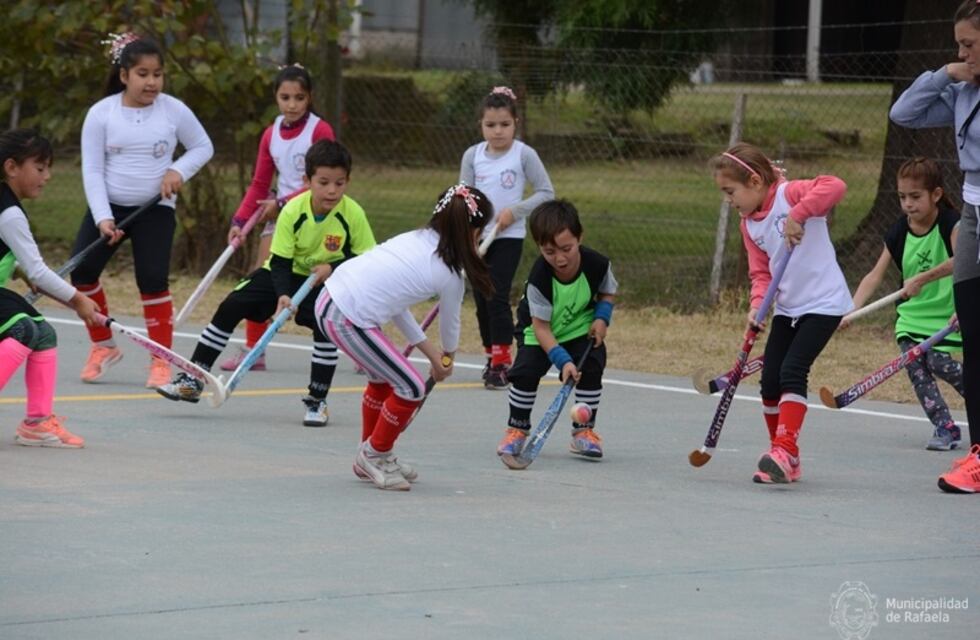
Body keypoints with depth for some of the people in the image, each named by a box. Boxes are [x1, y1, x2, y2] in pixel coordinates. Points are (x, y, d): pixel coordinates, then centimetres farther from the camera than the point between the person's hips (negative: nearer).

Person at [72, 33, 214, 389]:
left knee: (153, 280, -13)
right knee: (82, 270, -9)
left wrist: (179, 171, -12)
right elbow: (92, 171, -7)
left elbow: (203, 146, 7)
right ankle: (103, 346, 11)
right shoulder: (101, 113, -7)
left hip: (155, 209, -1)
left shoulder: (174, 110, -6)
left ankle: (161, 360, 1)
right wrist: (103, 218, -18)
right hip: (108, 206, 1)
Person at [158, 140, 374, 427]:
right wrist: (282, 295, -36)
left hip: (326, 280, -1)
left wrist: (334, 268, -27)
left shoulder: (353, 214, -24)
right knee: (231, 306, -11)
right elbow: (280, 261, -20)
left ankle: (317, 401, -10)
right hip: (285, 274, 1)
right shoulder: (292, 211, -24)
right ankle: (192, 381, -2)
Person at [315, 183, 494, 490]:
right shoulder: (450, 275, -5)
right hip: (349, 320, -9)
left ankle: (371, 458, 40)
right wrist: (448, 358, 38)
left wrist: (432, 353, 25)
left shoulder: (415, 238, 15)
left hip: (330, 297, 9)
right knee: (412, 388, 4)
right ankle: (375, 456, 21)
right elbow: (450, 326, 15)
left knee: (383, 379, 27)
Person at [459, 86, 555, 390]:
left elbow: (546, 192, -2)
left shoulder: (524, 155, -5)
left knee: (497, 296, -13)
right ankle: (491, 356, 19)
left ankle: (502, 361, -9)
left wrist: (514, 211, -13)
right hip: (476, 237, 4)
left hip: (508, 236, -4)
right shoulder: (472, 156, 4)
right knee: (481, 299, 7)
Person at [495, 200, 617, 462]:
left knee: (591, 368, -15)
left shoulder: (597, 264, -24)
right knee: (526, 370, -16)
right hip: (538, 331, -2)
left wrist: (602, 318, -18)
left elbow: (608, 292, 0)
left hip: (581, 328, 2)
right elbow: (540, 327, -28)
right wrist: (562, 360, -37)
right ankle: (516, 430, 6)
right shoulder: (540, 278, -34)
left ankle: (584, 431, 2)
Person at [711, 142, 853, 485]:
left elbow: (835, 186, -33)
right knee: (770, 380, 5)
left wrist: (797, 215, -39)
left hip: (823, 303, -8)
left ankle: (785, 451, -19)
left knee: (792, 371, -19)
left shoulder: (790, 194, -16)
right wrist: (758, 303, -11)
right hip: (787, 308, 8)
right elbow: (761, 271, 7)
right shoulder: (749, 224, 7)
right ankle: (785, 460, 17)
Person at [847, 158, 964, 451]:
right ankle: (945, 427, -3)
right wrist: (851, 309, -16)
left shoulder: (951, 223, -13)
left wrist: (922, 279, -37)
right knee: (913, 362, -12)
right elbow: (876, 275, -3)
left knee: (938, 361, -17)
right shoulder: (899, 233, 1)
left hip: (947, 312, -4)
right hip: (913, 314, 4)